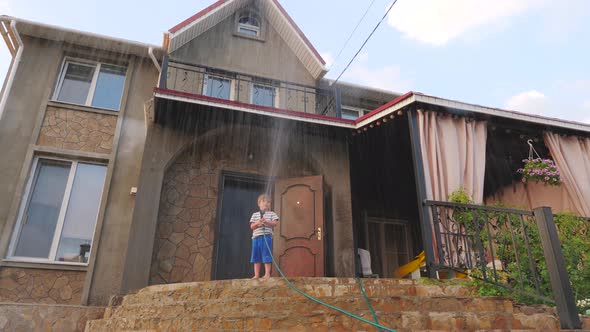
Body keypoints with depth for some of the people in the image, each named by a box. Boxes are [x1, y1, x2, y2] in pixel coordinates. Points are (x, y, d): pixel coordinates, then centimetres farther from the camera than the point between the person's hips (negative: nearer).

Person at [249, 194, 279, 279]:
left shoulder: (271, 214, 9)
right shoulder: (255, 214, 13)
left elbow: (275, 223, -3)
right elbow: (252, 226, 7)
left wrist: (266, 221, -16)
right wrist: (257, 223, -13)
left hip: (267, 237, -3)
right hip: (256, 237, 3)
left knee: (266, 256, -5)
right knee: (256, 256, 4)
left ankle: (267, 273, 0)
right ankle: (256, 275, 9)